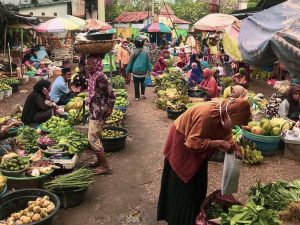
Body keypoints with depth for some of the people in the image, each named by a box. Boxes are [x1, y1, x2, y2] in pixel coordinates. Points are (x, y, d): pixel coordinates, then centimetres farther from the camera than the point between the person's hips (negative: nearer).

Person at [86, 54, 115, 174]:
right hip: (94, 110, 9)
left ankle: (105, 166, 2)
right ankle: (100, 161, 30)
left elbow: (111, 94, -21)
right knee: (94, 137, 17)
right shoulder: (92, 75, 5)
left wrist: (110, 110, -16)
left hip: (99, 111, -9)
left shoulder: (100, 77, -21)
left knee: (92, 138, -6)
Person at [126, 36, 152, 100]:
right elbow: (148, 62, -1)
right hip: (143, 71, 2)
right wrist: (150, 69, 9)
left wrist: (128, 70, 6)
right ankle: (142, 94, 16)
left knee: (136, 84, 7)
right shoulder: (145, 52, -7)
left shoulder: (134, 52, -10)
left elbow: (130, 62, -3)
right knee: (143, 83, 21)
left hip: (135, 71, -2)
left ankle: (137, 96, 9)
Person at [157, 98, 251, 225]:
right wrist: (217, 143, -32)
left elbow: (226, 134, 1)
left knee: (198, 181, 16)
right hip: (182, 141, -8)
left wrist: (233, 146, -17)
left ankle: (195, 213, 33)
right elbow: (194, 142, -33)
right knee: (182, 184, 2)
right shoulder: (206, 115, -38)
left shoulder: (223, 115, -13)